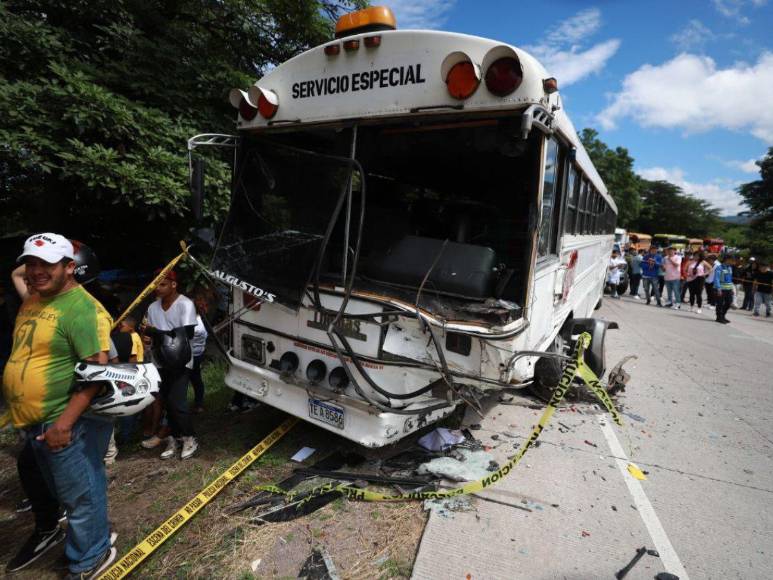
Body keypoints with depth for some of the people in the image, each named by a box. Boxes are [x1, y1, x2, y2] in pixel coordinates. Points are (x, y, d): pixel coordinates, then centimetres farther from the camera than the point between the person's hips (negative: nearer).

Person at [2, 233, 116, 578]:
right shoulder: (32, 300, 9)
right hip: (32, 422, 9)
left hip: (68, 422, -9)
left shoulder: (82, 309, -21)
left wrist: (64, 423, -26)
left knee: (80, 495, 7)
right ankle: (47, 532, 53)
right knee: (42, 485, 29)